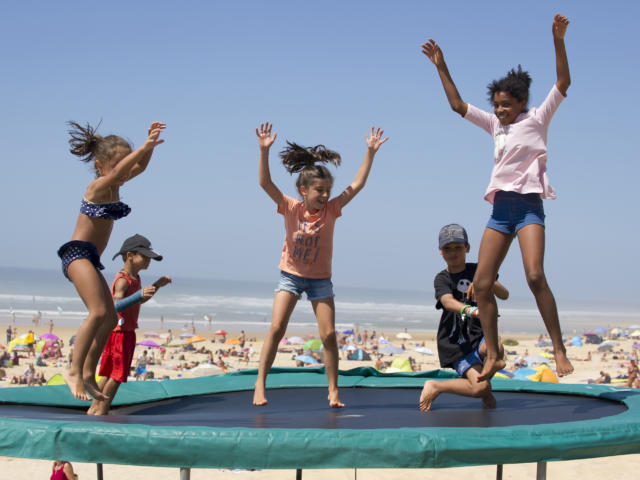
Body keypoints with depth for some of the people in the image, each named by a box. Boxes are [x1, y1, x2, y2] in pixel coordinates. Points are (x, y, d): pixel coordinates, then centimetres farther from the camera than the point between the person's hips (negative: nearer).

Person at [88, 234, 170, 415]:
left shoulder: (135, 278, 13)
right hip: (119, 331, -10)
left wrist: (157, 285, 23)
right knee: (117, 375, -8)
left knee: (109, 373, 14)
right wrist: (140, 294, -48)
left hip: (127, 332, 10)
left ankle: (94, 409, 20)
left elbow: (137, 301, 29)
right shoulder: (122, 280, -20)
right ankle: (101, 413, -2)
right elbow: (117, 306, -36)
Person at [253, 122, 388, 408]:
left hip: (320, 279, 1)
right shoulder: (291, 208, -12)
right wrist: (264, 151, -35)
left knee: (329, 335, -3)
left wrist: (370, 152, -20)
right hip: (290, 275, -1)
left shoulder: (331, 210, -9)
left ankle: (333, 391, 8)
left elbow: (357, 185, -13)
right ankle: (260, 385, -3)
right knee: (276, 329, -11)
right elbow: (265, 183, -23)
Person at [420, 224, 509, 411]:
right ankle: (434, 387, 4)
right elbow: (448, 302, -24)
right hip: (455, 342, -3)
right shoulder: (442, 279, -2)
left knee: (495, 349, -33)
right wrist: (471, 311, -45)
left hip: (479, 334, 3)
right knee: (481, 387, -21)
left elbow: (504, 295, -4)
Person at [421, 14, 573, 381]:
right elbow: (457, 104, 19)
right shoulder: (496, 125, 17)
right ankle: (493, 357, 9)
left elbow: (563, 83, -6)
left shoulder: (536, 119, 4)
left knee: (535, 275, -24)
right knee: (482, 284, 0)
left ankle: (560, 350, -17)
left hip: (529, 206, -6)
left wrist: (559, 41, -17)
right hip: (501, 209, 6)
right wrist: (441, 67, 13)